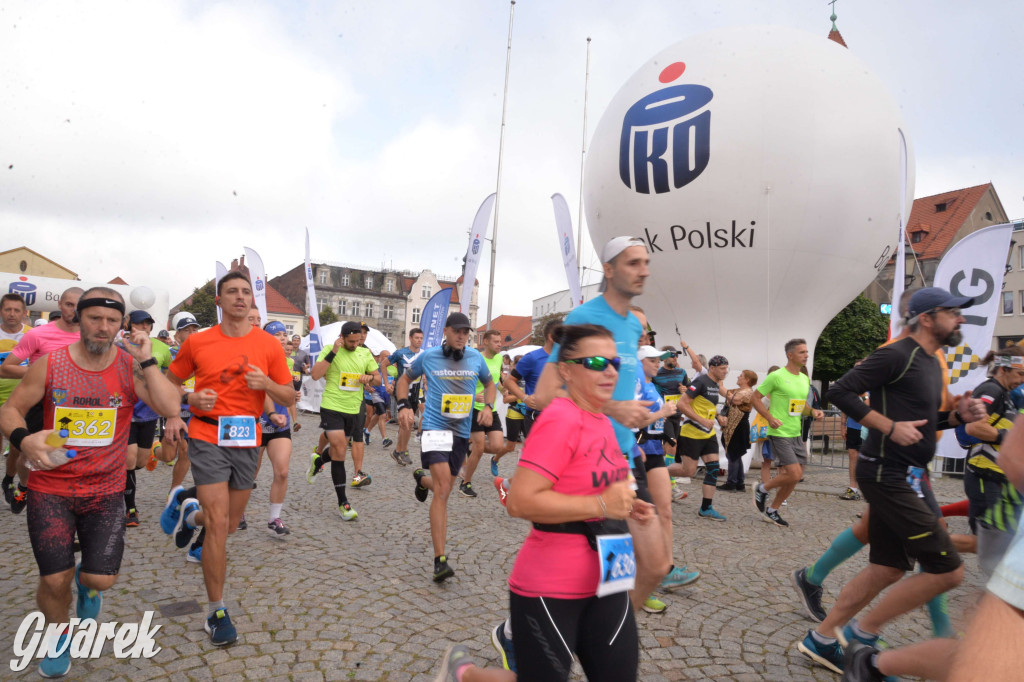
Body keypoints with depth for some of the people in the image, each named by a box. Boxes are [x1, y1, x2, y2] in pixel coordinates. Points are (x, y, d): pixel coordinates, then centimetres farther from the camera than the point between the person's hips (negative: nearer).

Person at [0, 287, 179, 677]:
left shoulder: (130, 367, -6)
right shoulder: (49, 365, -5)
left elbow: (170, 407, -18)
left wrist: (146, 360, -22)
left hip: (105, 491, 0)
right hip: (51, 488, 0)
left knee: (101, 581, -5)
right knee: (55, 581, -2)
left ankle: (87, 581, 36)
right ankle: (58, 637, 33)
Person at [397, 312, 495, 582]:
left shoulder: (476, 357, 3)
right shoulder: (428, 356, -3)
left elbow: (489, 384, 20)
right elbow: (405, 379, 11)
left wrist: (488, 407, 2)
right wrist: (403, 406, -4)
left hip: (462, 432, 5)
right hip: (435, 427, -4)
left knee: (443, 489, 18)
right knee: (443, 490, -18)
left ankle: (422, 478, 56)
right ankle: (440, 560, -15)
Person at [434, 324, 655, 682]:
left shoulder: (602, 422, 7)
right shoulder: (560, 419, -21)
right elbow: (520, 502, -27)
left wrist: (623, 505, 6)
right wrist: (600, 505, -27)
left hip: (605, 583, 8)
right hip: (549, 588, -8)